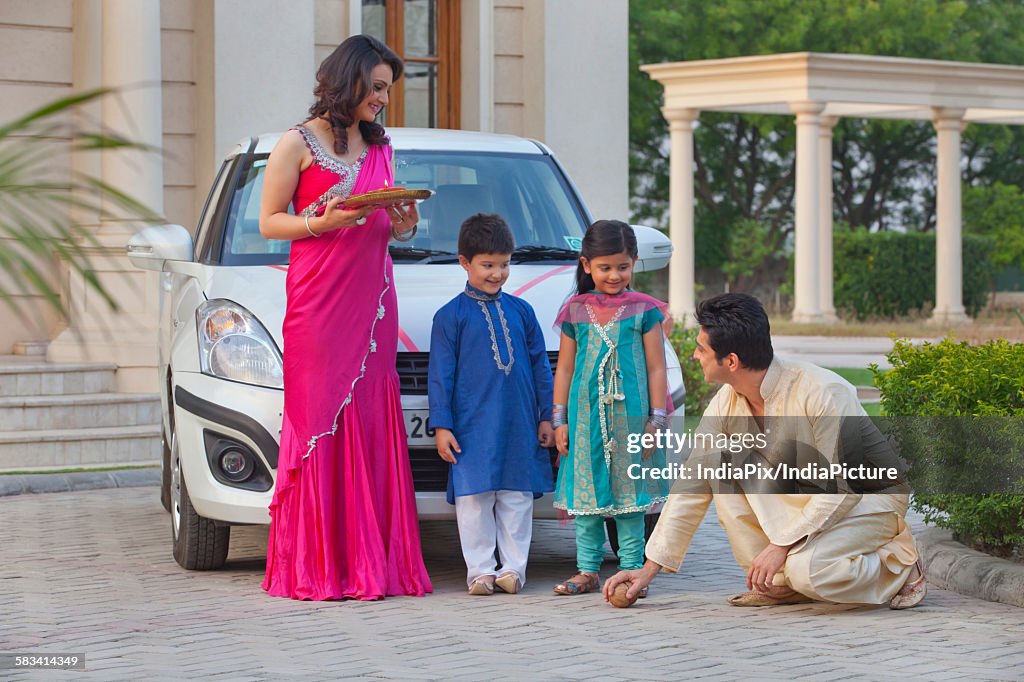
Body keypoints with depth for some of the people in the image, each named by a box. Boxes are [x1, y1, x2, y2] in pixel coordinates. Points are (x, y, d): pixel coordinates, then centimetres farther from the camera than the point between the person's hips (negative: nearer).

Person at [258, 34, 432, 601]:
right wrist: (322, 223, -15)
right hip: (316, 300, -5)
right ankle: (317, 568, -3)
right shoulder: (299, 144, 1)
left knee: (372, 422, 1)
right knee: (319, 424, -6)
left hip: (372, 301, 5)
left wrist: (402, 224, 3)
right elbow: (269, 222, 0)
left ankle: (374, 563, 3)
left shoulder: (379, 148, 18)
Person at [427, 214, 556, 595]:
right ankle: (480, 571, 6)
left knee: (517, 497, 5)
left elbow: (540, 366, 14)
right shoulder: (451, 316, 0)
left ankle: (513, 568, 12)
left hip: (519, 427, 3)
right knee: (474, 499, -1)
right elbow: (440, 374, -1)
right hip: (472, 427, -3)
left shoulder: (521, 311, 10)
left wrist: (546, 416, 10)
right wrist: (441, 425, -6)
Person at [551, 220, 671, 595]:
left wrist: (656, 420, -3)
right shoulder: (575, 311, 8)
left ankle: (631, 569, 6)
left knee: (629, 492, 0)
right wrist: (560, 420, 8)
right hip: (585, 414, 2)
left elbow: (656, 368, 2)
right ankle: (587, 570, 10)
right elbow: (564, 369, 11)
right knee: (586, 492, 4)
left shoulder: (644, 310, 2)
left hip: (630, 413, -2)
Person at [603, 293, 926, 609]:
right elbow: (692, 486, -2)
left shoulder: (825, 392, -28)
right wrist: (651, 567, -5)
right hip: (804, 500, 7)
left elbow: (844, 486, -25)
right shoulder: (726, 403, -7)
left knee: (805, 568, -34)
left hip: (868, 498, -7)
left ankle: (898, 568, -5)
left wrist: (782, 544, -28)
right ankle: (780, 584, -3)